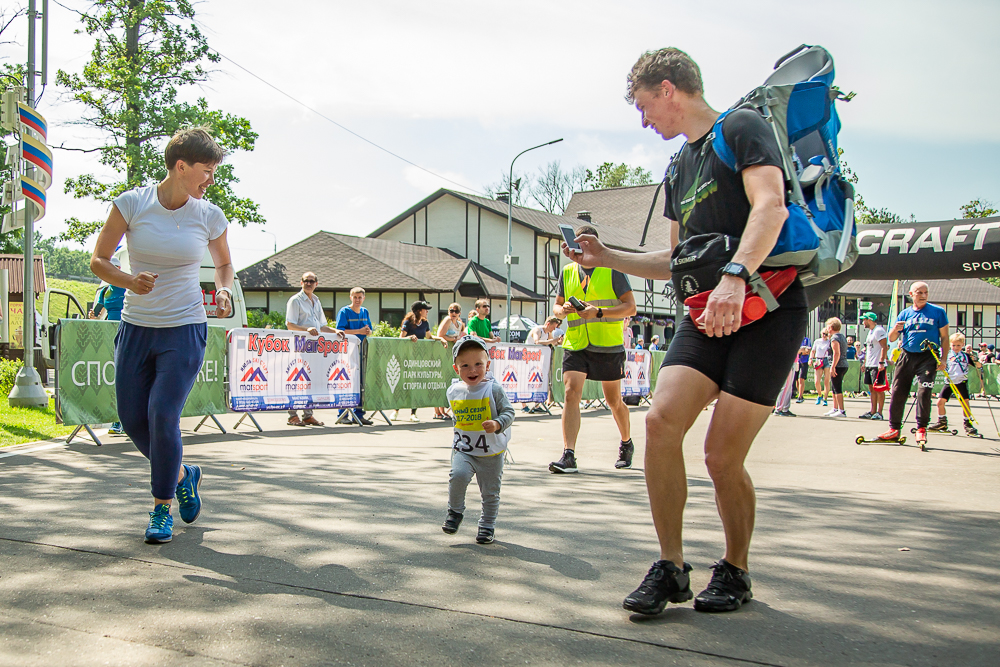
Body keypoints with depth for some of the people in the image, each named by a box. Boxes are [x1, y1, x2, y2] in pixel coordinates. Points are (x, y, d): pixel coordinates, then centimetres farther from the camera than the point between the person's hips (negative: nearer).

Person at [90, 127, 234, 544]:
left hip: (184, 330, -2)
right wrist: (129, 281, -21)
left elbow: (223, 263, 16)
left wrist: (223, 291, -5)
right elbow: (98, 260, -2)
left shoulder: (210, 216, -3)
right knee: (133, 420, 5)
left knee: (163, 416, -12)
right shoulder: (131, 204, -6)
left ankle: (162, 508, 6)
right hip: (136, 327, 2)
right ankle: (183, 476, 32)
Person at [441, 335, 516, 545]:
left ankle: (488, 525, 27)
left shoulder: (494, 389, -11)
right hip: (463, 449, 2)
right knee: (458, 475, -23)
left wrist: (497, 424, -28)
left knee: (490, 492, 6)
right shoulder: (453, 391, 1)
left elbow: (509, 412, -10)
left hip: (492, 452, -1)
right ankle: (455, 511, 2)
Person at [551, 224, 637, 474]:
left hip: (608, 345, -2)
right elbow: (557, 306, 19)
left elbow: (630, 307, -6)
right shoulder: (567, 272, 11)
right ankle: (568, 456, -18)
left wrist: (598, 312, -20)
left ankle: (626, 443, 36)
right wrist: (562, 310, -7)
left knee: (613, 401, 10)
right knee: (571, 394, -15)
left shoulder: (612, 269, -2)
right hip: (575, 344, 3)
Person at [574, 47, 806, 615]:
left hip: (770, 309, -7)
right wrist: (608, 258, 21)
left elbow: (770, 207, -20)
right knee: (661, 419, -14)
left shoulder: (743, 128, -2)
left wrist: (735, 275, -35)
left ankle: (735, 571, 16)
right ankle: (671, 567, -2)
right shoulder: (681, 167, 22)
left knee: (724, 455, -9)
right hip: (708, 315, 7)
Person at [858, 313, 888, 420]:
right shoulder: (871, 331, 20)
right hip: (869, 365, 10)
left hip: (878, 366, -10)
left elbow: (884, 347, -19)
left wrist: (881, 362, -26)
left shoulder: (879, 331, -12)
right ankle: (873, 412, 13)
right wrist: (865, 363, 23)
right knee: (872, 389, 10)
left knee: (878, 388, -7)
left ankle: (879, 413, -5)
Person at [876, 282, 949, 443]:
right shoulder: (905, 314, 10)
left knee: (924, 392, -13)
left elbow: (944, 337, 4)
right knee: (897, 392, 1)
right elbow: (891, 339, 10)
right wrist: (895, 329, -12)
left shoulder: (938, 312, 3)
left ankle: (921, 429, -2)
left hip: (928, 357, -3)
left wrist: (943, 359, -6)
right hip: (907, 356, 3)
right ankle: (894, 429, 8)